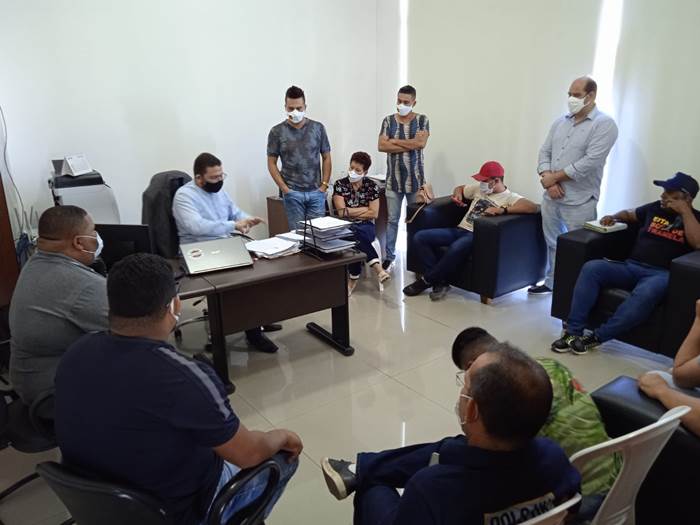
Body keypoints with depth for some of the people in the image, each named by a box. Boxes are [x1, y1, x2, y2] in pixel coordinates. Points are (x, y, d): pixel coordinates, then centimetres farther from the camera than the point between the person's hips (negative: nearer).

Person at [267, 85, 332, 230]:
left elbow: (326, 158, 9)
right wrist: (284, 188, -6)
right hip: (292, 193, -1)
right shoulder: (277, 132, 1)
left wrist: (324, 185, 0)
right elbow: (272, 163, 3)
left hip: (316, 191, 1)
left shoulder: (318, 128, 5)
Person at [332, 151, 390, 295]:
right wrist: (365, 208, -6)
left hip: (366, 227, 1)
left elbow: (373, 214, -3)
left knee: (356, 235, -34)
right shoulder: (339, 184, 0)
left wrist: (350, 212, -6)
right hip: (345, 228, 0)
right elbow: (341, 213, -9)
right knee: (355, 236, -35)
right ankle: (377, 267, -36)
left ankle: (353, 279, -28)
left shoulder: (371, 186, 2)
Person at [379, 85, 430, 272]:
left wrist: (395, 141, -12)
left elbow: (421, 143, -17)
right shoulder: (388, 120, 3)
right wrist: (410, 145, -13)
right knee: (392, 219, 8)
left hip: (415, 179, -1)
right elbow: (382, 146, -10)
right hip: (393, 179, 1)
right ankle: (389, 255, 19)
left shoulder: (422, 120, 0)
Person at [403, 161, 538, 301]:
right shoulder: (479, 188, 19)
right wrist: (458, 194, 12)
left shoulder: (510, 197, 0)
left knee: (456, 248, -41)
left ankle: (426, 280, -18)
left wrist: (502, 210, -26)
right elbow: (460, 188, 37)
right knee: (420, 237, -13)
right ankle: (440, 281, -15)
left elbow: (532, 207, -17)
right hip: (460, 229, 7)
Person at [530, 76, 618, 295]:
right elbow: (545, 151, 9)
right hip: (551, 196, 7)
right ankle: (551, 282, 34)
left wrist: (554, 177, -13)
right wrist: (548, 179, -9)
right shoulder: (560, 122, 12)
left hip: (579, 201, -6)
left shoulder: (604, 124, -8)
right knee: (552, 243, 18)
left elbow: (589, 162, -18)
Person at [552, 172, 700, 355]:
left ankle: (597, 337, -29)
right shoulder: (655, 208, 20)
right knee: (591, 268, -24)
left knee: (645, 293, -41)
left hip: (661, 274, -4)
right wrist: (614, 217, 16)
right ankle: (573, 332, -28)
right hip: (631, 266, 5)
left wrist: (684, 212, -7)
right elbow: (629, 214, 38)